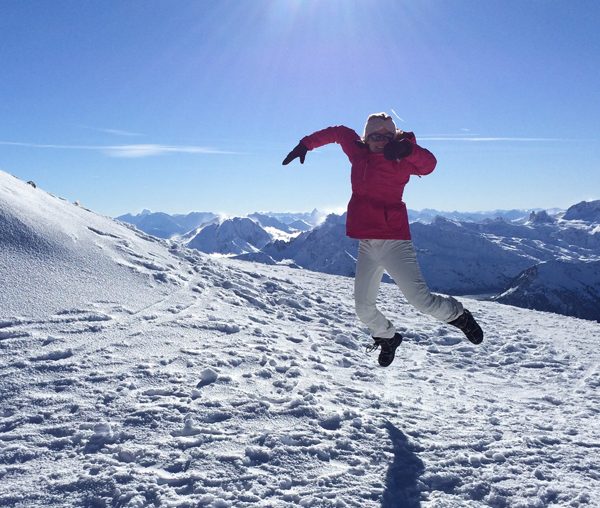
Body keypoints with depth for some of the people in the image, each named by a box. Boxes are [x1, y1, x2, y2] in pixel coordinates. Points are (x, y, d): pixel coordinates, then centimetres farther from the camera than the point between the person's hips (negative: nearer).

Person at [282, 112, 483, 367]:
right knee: (364, 308, 7)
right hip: (367, 244, 5)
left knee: (420, 298, -15)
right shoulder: (358, 153, 10)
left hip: (394, 241, -5)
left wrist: (407, 149, -41)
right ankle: (387, 337, 37)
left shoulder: (399, 161, -4)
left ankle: (457, 315, 17)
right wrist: (305, 144, 24)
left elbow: (428, 164, -23)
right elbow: (338, 132, 26)